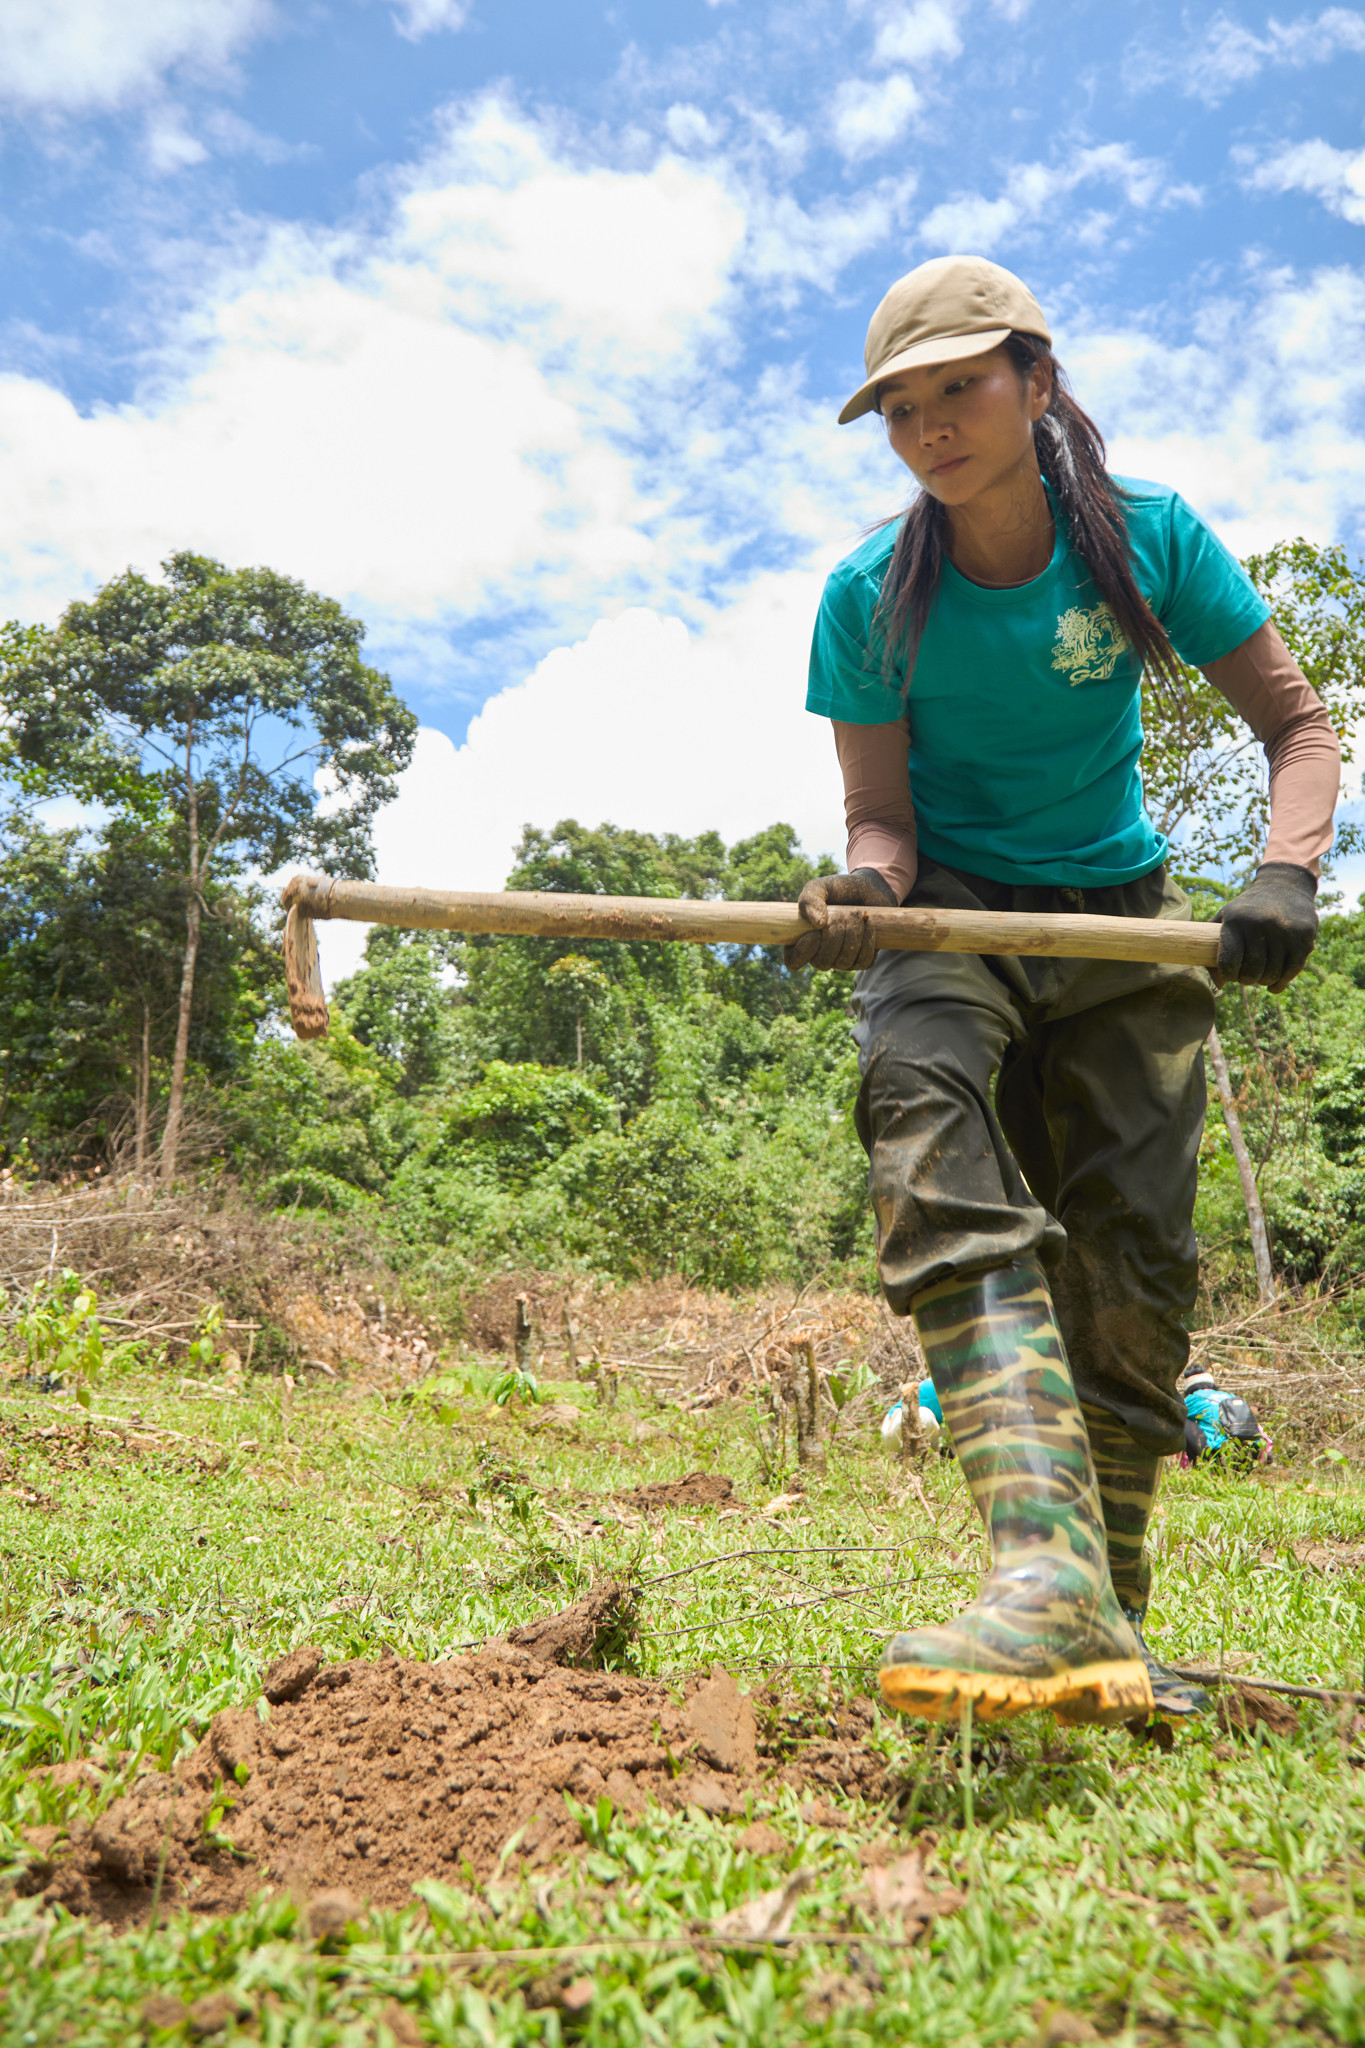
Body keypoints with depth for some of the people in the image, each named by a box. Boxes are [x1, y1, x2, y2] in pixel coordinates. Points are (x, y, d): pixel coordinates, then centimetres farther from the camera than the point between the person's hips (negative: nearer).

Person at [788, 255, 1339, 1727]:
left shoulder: (1151, 539, -6)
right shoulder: (873, 597, -6)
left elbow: (1300, 728, -1)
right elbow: (881, 812, -7)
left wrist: (1286, 868, -21)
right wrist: (857, 887, -30)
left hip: (1121, 926, 2)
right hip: (950, 916, -1)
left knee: (1134, 1270, -6)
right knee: (929, 1139, -34)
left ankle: (1108, 1629, 10)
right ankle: (1048, 1573, -46)